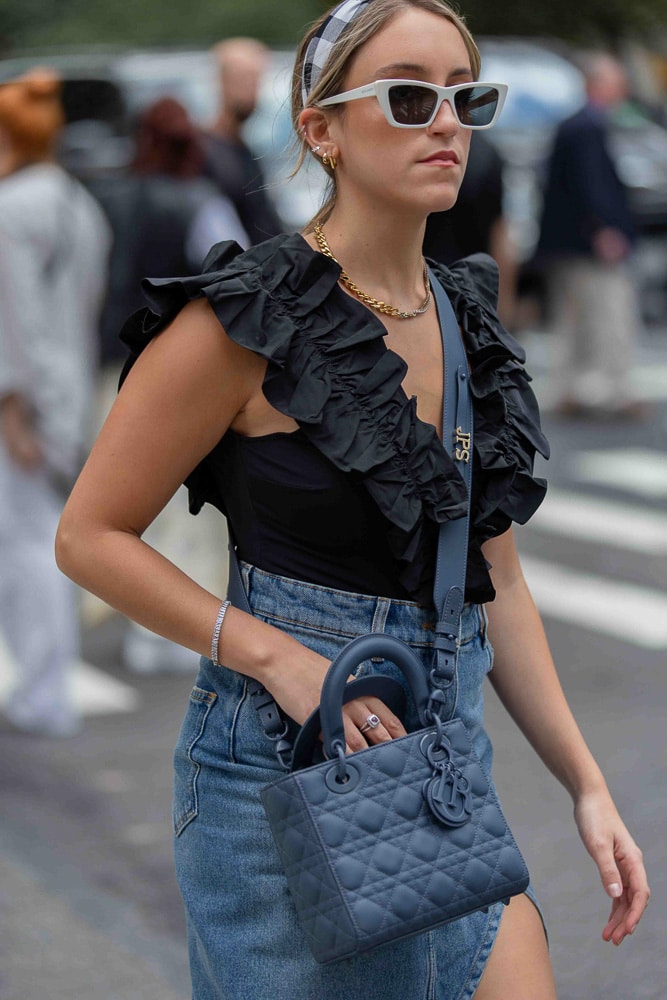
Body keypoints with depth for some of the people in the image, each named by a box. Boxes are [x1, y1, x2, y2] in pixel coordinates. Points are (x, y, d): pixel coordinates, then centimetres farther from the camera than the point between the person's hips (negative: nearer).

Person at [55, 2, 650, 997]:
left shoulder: (467, 321, 8)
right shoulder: (247, 320, -12)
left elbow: (495, 580, 13)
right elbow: (90, 536, -8)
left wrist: (587, 783, 9)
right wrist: (281, 660, -18)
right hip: (282, 758, -6)